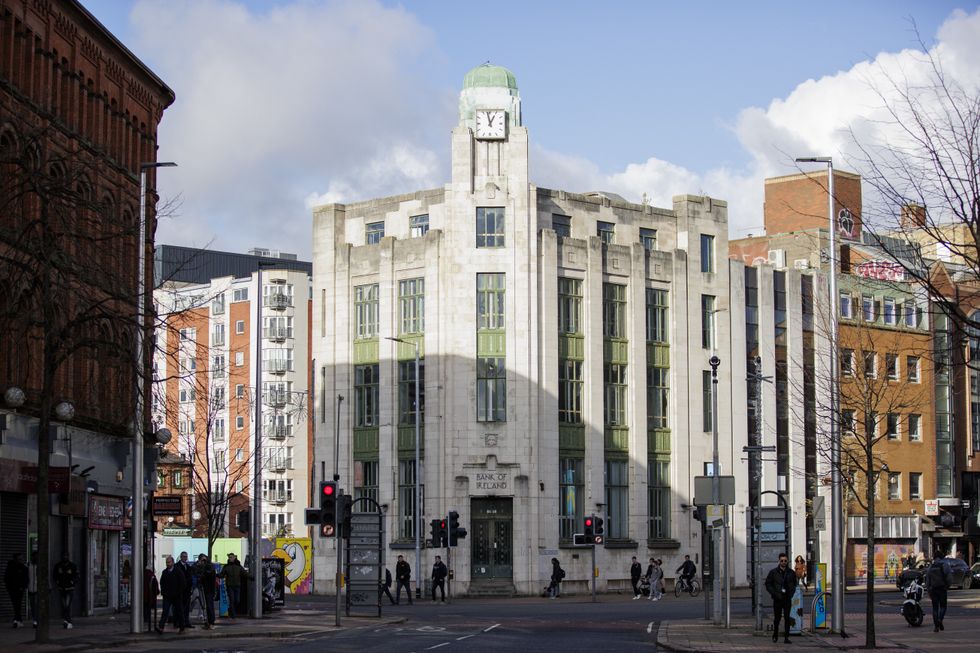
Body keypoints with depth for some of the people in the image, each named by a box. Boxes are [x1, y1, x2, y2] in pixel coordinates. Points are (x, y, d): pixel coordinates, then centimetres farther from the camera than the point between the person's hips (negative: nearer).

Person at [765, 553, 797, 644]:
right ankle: (775, 636, 20)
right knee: (777, 618, 4)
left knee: (787, 618, -2)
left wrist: (791, 593, 3)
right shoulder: (773, 572, 0)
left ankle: (786, 637, 2)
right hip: (777, 599, -1)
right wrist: (774, 593, -8)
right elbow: (768, 584, 2)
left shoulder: (791, 573, 7)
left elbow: (794, 585, 19)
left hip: (787, 599, 1)